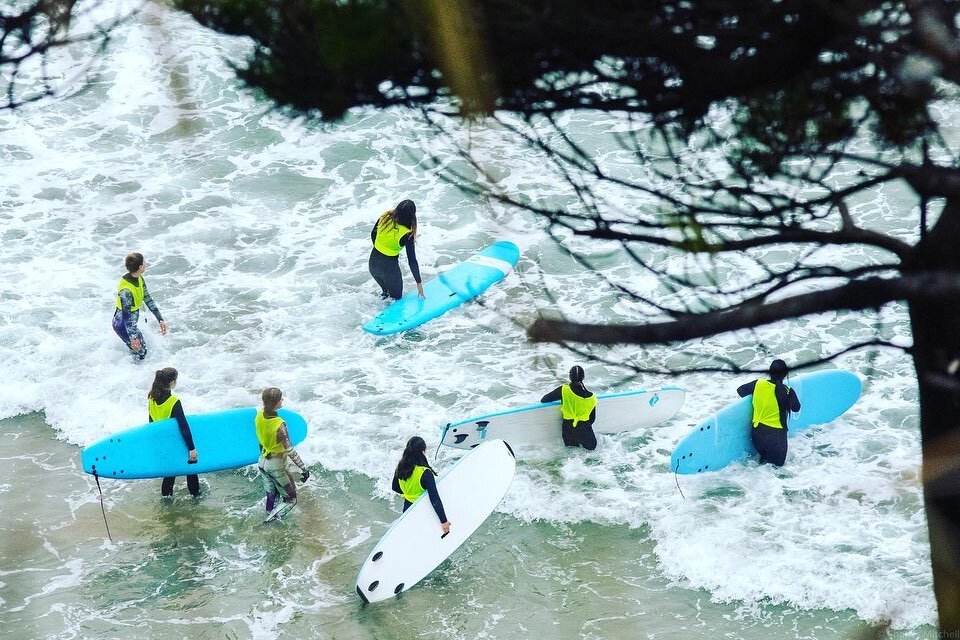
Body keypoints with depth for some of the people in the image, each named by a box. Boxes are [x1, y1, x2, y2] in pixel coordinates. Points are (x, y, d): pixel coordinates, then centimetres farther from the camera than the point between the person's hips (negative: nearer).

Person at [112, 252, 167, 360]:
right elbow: (126, 316, -29)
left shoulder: (139, 279, -7)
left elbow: (148, 300, 4)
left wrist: (160, 320, 4)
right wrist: (133, 338, -26)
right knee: (140, 353, 1)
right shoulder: (126, 290, -34)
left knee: (143, 348, 24)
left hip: (131, 322, 9)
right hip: (123, 325, -9)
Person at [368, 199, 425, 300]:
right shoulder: (407, 235, -23)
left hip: (373, 264, 6)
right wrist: (419, 283, -7)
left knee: (386, 291, 30)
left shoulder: (385, 218, -10)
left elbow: (373, 235, 9)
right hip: (389, 268, -6)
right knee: (396, 297, 14)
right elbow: (412, 261, -17)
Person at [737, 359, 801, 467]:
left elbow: (740, 390, 10)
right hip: (776, 434, -4)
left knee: (763, 454, 27)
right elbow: (796, 408, 1)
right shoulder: (787, 392, -16)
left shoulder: (758, 384, -5)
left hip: (756, 432, 4)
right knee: (778, 462, 14)